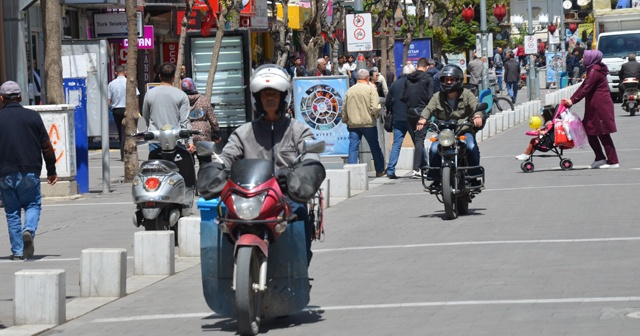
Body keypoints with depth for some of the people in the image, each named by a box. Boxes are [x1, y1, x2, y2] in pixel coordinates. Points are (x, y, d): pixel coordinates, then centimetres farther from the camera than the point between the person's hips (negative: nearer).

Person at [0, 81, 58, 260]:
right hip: (29, 172, 0)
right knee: (33, 204, 13)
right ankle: (29, 230, -17)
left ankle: (17, 251, 6)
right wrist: (51, 170, 12)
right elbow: (46, 145, 3)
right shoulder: (32, 116, 2)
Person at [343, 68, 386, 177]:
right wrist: (376, 115, 5)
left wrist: (345, 120, 23)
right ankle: (380, 170, 16)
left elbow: (344, 109, 12)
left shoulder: (350, 90, 7)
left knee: (353, 148, 3)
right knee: (375, 147, 9)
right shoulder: (371, 89, -7)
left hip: (353, 124, 3)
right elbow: (375, 107, -14)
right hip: (368, 123, -3)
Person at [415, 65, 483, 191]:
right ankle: (435, 179, -8)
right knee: (434, 149, -24)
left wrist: (477, 116, -35)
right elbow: (429, 108, -7)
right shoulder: (437, 97, 8)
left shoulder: (467, 94, 4)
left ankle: (474, 176, -8)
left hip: (464, 130, -1)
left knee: (472, 147, -28)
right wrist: (423, 118, -29)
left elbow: (475, 105, -11)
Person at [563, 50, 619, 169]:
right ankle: (600, 158, 16)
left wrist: (573, 101, -17)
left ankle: (613, 161, -5)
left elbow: (586, 88, -18)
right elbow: (583, 86, 18)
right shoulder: (592, 70, 19)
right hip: (594, 107, 10)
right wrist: (571, 99, 10)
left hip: (600, 107, -10)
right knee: (590, 132, 11)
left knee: (603, 134, -7)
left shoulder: (595, 71, -13)